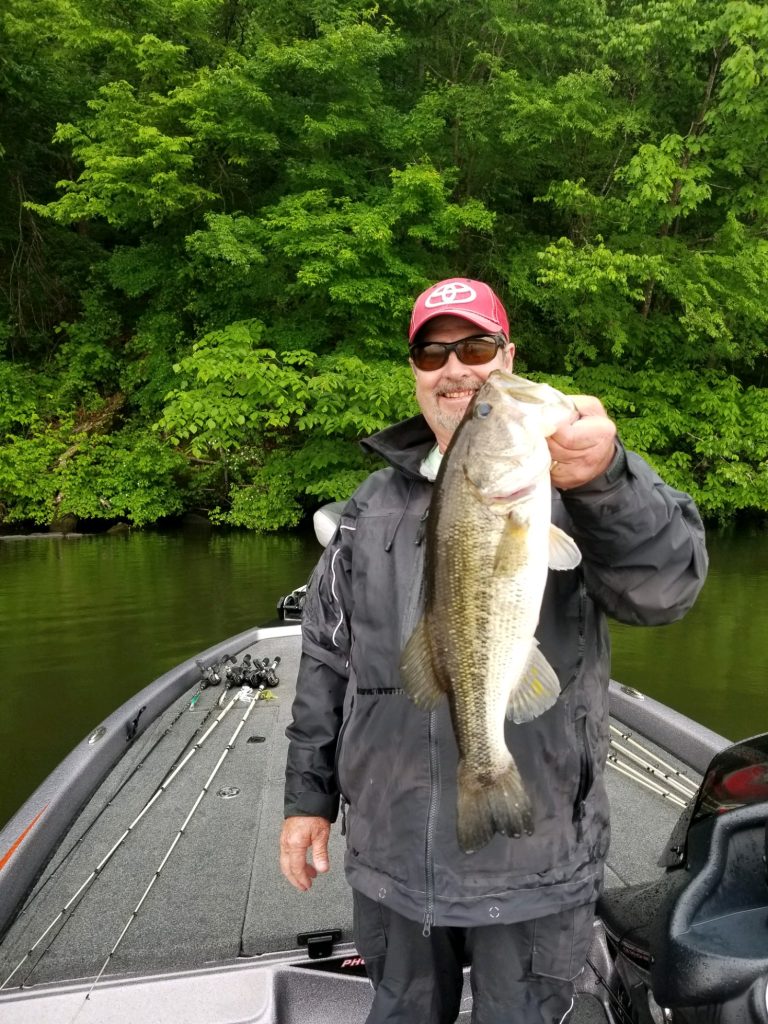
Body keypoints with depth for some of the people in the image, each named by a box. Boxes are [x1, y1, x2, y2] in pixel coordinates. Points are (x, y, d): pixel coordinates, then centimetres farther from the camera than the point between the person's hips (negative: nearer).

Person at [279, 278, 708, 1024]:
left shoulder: (572, 476, -7)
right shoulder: (373, 504, 4)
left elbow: (666, 586, -25)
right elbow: (327, 657, 7)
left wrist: (605, 479, -43)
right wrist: (307, 796, 7)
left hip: (535, 864, -2)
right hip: (389, 855, 3)